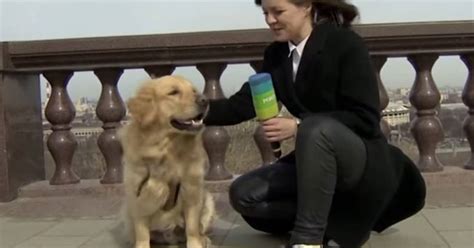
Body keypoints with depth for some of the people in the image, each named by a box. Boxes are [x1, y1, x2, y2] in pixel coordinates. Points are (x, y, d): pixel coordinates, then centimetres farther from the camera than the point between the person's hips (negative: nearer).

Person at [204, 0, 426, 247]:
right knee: (243, 194, -11)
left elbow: (366, 119, -20)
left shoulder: (345, 44, -15)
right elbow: (241, 105, -1)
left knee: (316, 128, -38)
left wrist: (298, 125, -26)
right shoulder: (276, 55, 4)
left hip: (364, 160, -6)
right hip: (315, 161, 7)